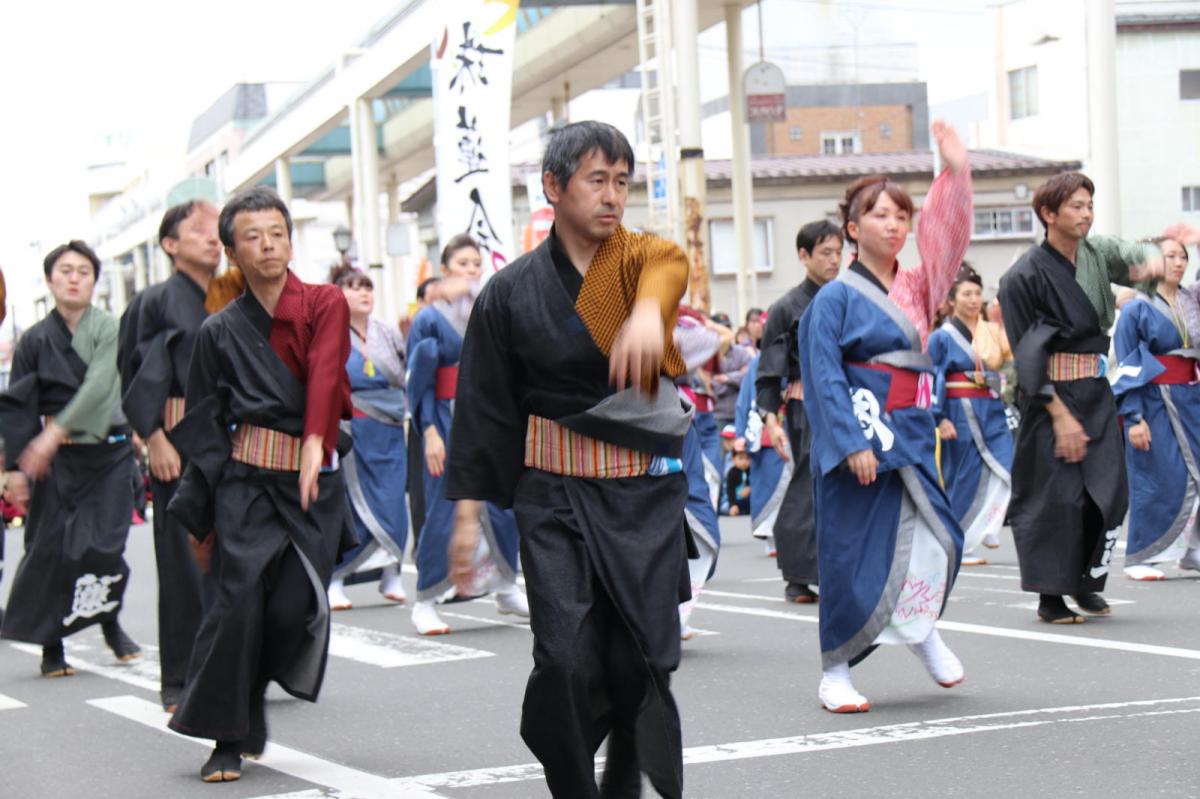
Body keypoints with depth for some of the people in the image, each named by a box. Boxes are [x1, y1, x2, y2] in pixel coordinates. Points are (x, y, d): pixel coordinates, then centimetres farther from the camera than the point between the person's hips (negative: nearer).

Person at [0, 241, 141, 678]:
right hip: (56, 459, 1)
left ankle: (110, 622, 18)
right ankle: (51, 646, 9)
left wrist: (55, 431, -23)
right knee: (51, 549, -2)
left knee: (102, 546, -7)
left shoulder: (110, 329, -2)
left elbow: (98, 387, -15)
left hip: (108, 453, -1)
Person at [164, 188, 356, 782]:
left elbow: (324, 374, -13)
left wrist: (315, 443, -29)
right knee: (239, 599, -12)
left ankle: (250, 695, 21)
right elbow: (203, 427, 10)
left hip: (314, 482, 0)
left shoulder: (324, 304, 4)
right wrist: (198, 515, 7)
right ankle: (227, 740, -1)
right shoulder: (219, 332, 8)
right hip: (246, 482, 0)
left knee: (297, 607, -8)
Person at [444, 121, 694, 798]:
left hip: (646, 489, 0)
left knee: (640, 662, -3)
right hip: (555, 493, 0)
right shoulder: (513, 292, 3)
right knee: (567, 661, -12)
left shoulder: (641, 256, 1)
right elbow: (485, 407, 7)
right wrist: (469, 509, 3)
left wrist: (649, 309, -50)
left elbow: (669, 264, -26)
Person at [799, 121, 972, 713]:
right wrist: (853, 442, -18)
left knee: (932, 540, -5)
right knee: (853, 552, -2)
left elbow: (946, 237, 5)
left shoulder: (914, 288, 12)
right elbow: (824, 377, -11)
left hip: (910, 436, 6)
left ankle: (921, 631, 22)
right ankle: (834, 672, 8)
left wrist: (956, 172, -8)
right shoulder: (836, 298, -6)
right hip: (857, 436, -5)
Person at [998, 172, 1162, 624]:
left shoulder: (1097, 253, 7)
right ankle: (1049, 597, 6)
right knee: (1056, 497, -4)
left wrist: (1150, 264, -31)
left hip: (1096, 392, 6)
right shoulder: (1025, 276, -11)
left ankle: (1085, 581, 19)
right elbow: (1026, 354, -12)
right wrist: (1060, 414, -16)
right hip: (1051, 395, -6)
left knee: (1109, 491, 3)